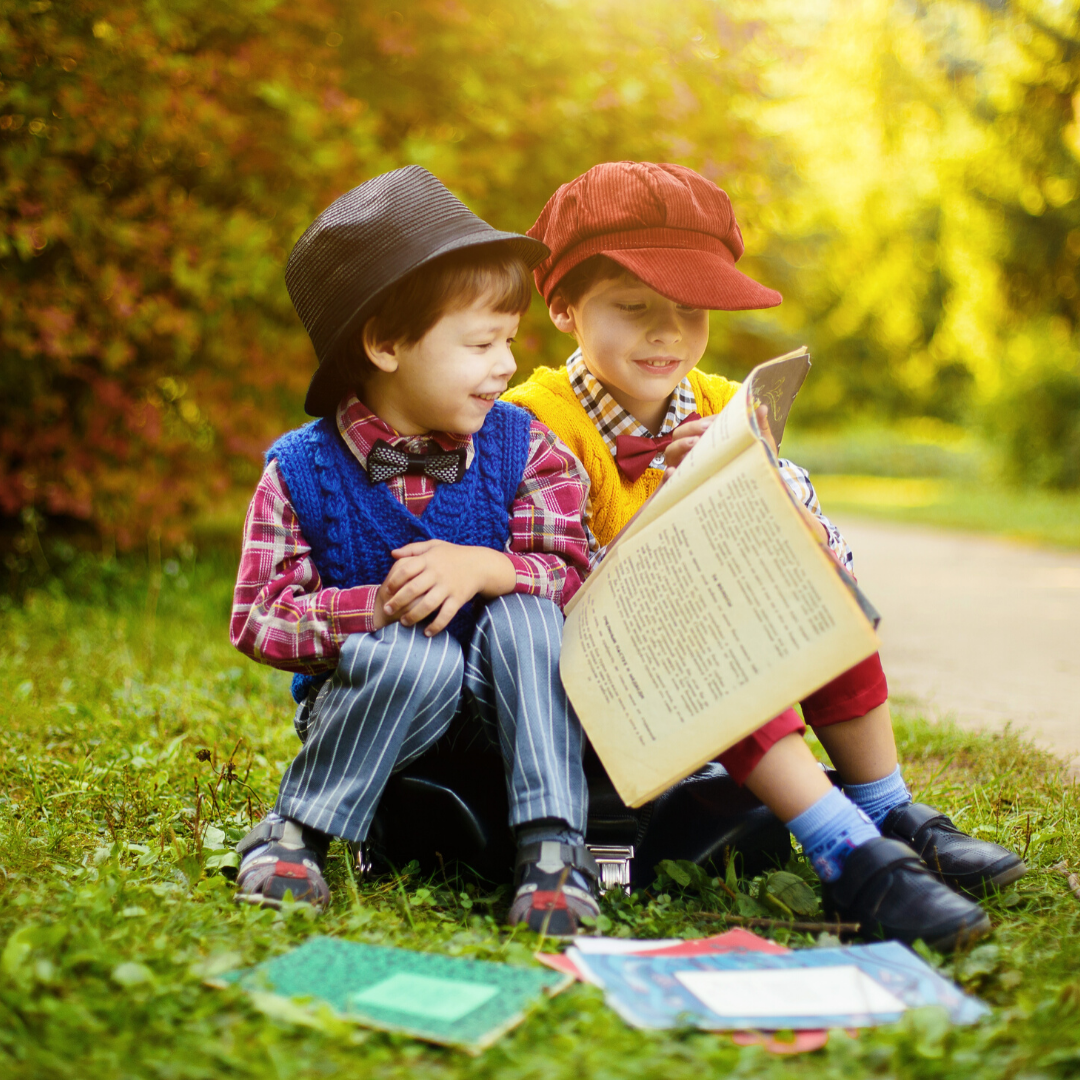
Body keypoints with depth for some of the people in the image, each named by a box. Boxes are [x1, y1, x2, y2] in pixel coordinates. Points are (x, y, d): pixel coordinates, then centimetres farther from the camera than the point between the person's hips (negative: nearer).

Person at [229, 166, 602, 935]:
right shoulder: (302, 472, -10)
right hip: (363, 705, -2)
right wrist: (381, 606, -25)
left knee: (523, 615, -27)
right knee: (418, 654, -34)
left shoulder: (521, 448, -4)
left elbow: (572, 573, -9)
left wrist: (486, 568, -29)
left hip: (491, 705, 2)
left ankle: (554, 846, -26)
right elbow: (258, 619, -12)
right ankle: (293, 831, -15)